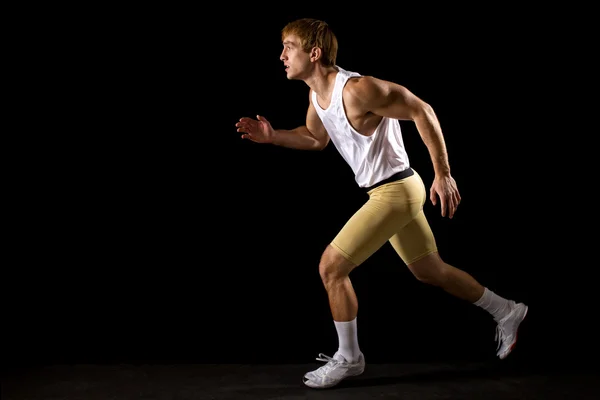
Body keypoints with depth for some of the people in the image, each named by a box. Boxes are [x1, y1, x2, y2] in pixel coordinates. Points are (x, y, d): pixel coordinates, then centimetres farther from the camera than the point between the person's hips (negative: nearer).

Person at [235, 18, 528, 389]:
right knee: (431, 271, 21)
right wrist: (272, 136, 7)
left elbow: (422, 111, -20)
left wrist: (443, 174, -19)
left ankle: (349, 358, 9)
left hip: (396, 192, -9)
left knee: (331, 266, -8)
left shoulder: (356, 89, -24)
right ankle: (507, 312, 39)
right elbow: (316, 139, 23)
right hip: (390, 192, 9)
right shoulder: (317, 95, 4)